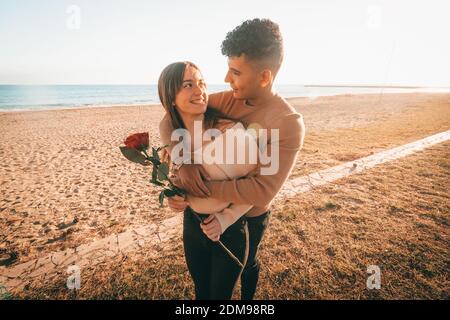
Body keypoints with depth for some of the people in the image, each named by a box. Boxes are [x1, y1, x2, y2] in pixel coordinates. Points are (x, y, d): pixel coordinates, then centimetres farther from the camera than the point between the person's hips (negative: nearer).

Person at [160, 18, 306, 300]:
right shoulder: (224, 101, -14)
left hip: (250, 215, -4)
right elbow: (168, 121, -12)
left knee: (246, 263, 26)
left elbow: (262, 191, -34)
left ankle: (247, 298, 61)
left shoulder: (289, 123, -28)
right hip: (214, 205, 5)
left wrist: (201, 187, -34)